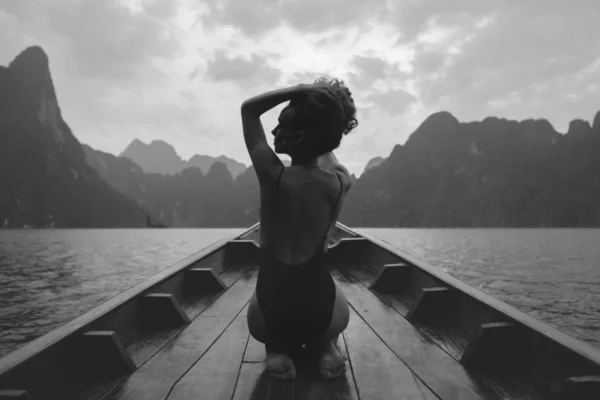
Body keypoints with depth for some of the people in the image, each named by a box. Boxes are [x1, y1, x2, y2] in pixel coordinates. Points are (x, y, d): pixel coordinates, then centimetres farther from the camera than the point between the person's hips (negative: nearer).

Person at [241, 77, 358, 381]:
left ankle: (278, 349, 13)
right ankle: (325, 346, 15)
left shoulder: (273, 175, -19)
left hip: (269, 317, -1)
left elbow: (248, 108, -4)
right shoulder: (339, 183, -13)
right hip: (323, 315, 1)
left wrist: (305, 88, -9)